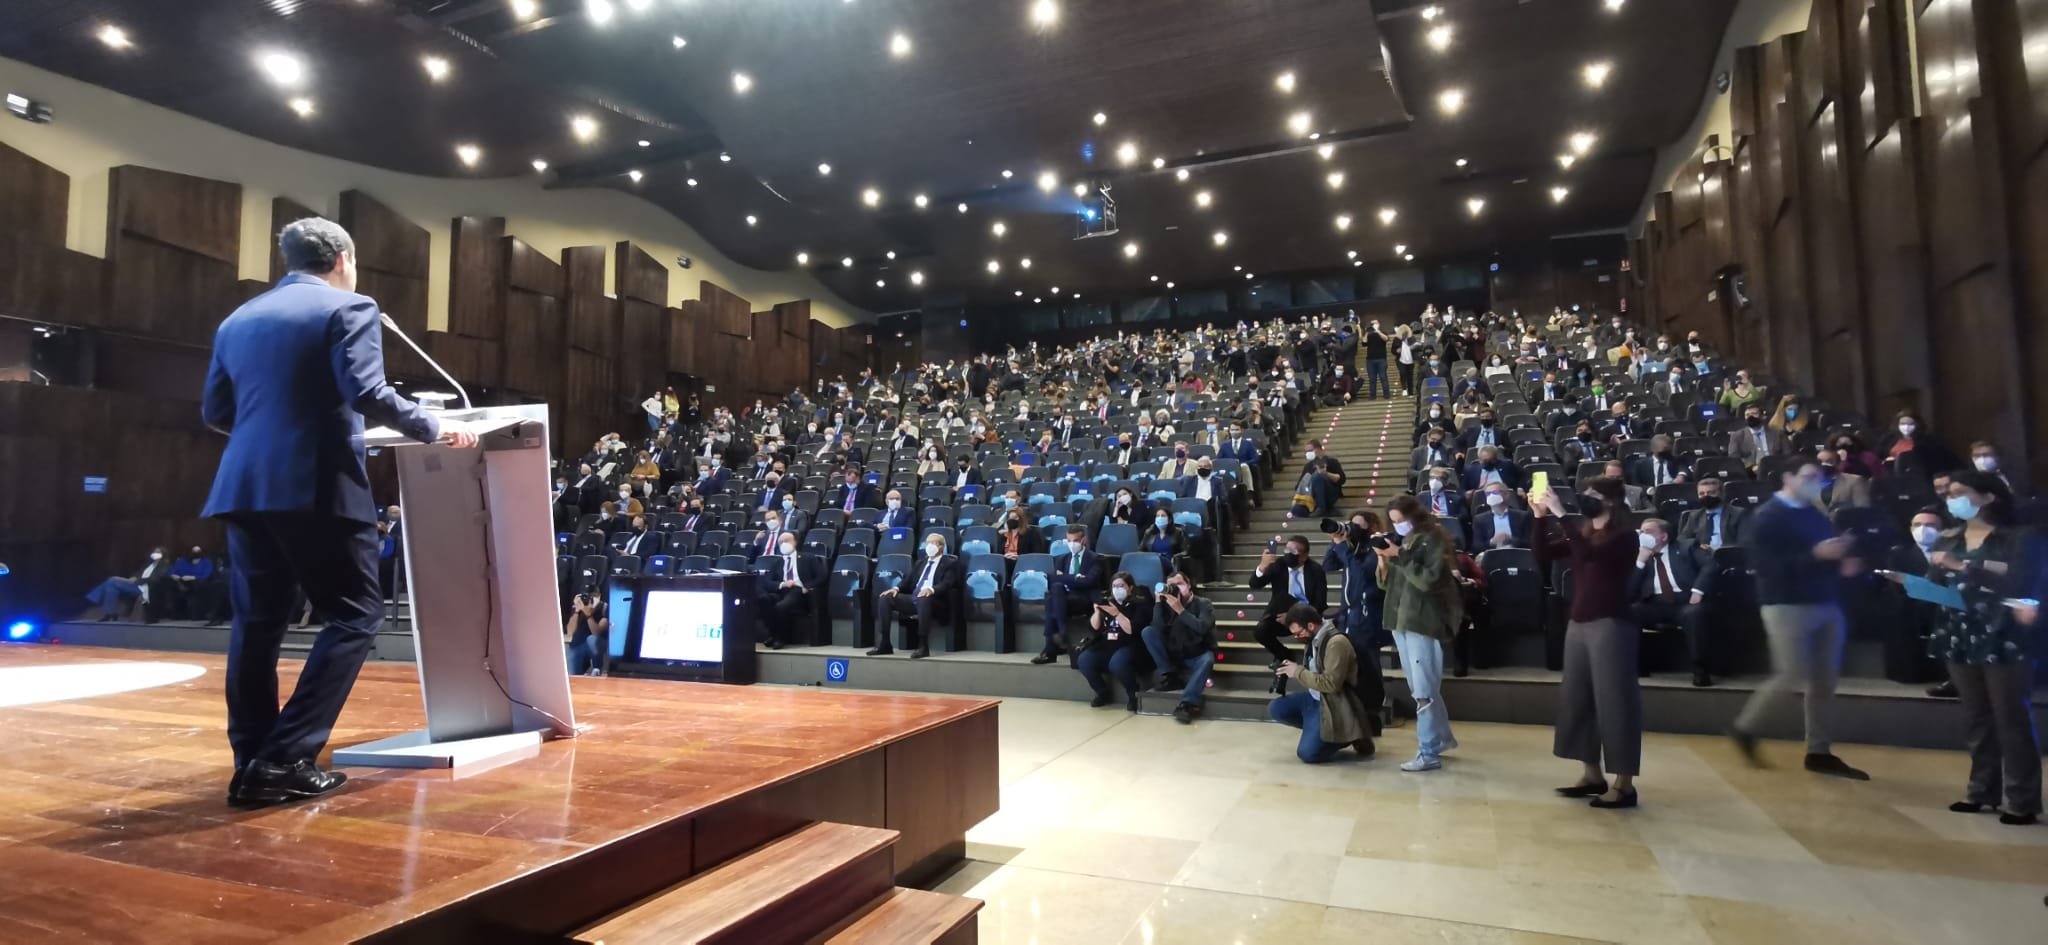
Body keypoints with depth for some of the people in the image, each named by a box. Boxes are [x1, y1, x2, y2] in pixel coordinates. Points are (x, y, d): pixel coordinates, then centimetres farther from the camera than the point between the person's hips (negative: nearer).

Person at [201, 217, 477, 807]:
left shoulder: (239, 319, 19)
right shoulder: (348, 309, -2)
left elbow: (214, 412, 20)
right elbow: (367, 395, -15)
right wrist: (434, 430, -4)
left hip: (244, 489, 7)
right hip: (317, 488, -7)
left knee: (256, 624, 11)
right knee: (354, 616, 1)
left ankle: (252, 764, 14)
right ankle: (287, 759, -4)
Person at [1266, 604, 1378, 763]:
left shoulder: (1337, 642, -23)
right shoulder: (1315, 638, 5)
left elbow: (1331, 684, -28)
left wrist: (1298, 672, -19)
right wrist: (1293, 669, 0)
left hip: (1332, 705, -9)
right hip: (1314, 698, 9)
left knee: (1307, 753, -18)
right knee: (1274, 709, -1)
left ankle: (1347, 736, 5)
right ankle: (1315, 729, 10)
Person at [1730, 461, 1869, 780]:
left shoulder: (1816, 514, 15)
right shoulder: (1767, 516, -7)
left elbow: (1827, 555, 21)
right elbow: (1766, 566, -17)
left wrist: (1843, 558, -2)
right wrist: (1815, 554, -23)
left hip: (1825, 604, 7)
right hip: (1787, 605, -7)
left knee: (1825, 679, 7)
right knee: (1792, 675, -9)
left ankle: (1818, 752, 16)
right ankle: (1744, 728, 10)